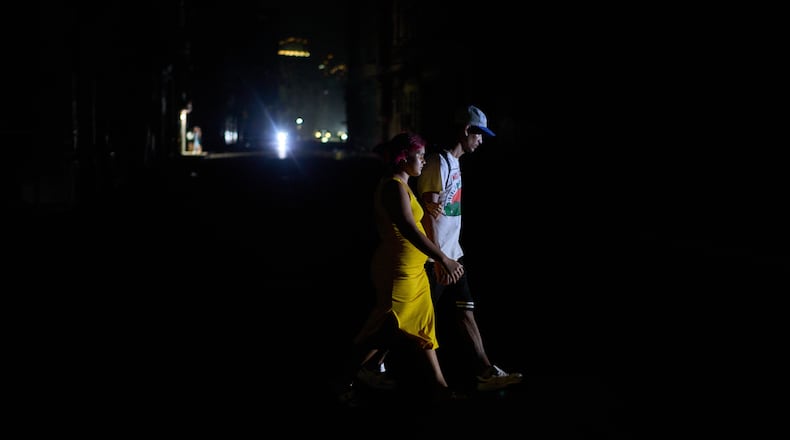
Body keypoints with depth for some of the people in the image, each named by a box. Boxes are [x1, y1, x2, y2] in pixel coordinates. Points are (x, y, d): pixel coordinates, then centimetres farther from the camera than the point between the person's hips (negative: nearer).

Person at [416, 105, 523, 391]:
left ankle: (486, 372, 8)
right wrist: (438, 257, -22)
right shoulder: (439, 162, -16)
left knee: (465, 311, 6)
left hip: (452, 254, 9)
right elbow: (429, 213, -20)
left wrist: (453, 253, 19)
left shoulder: (454, 162, 14)